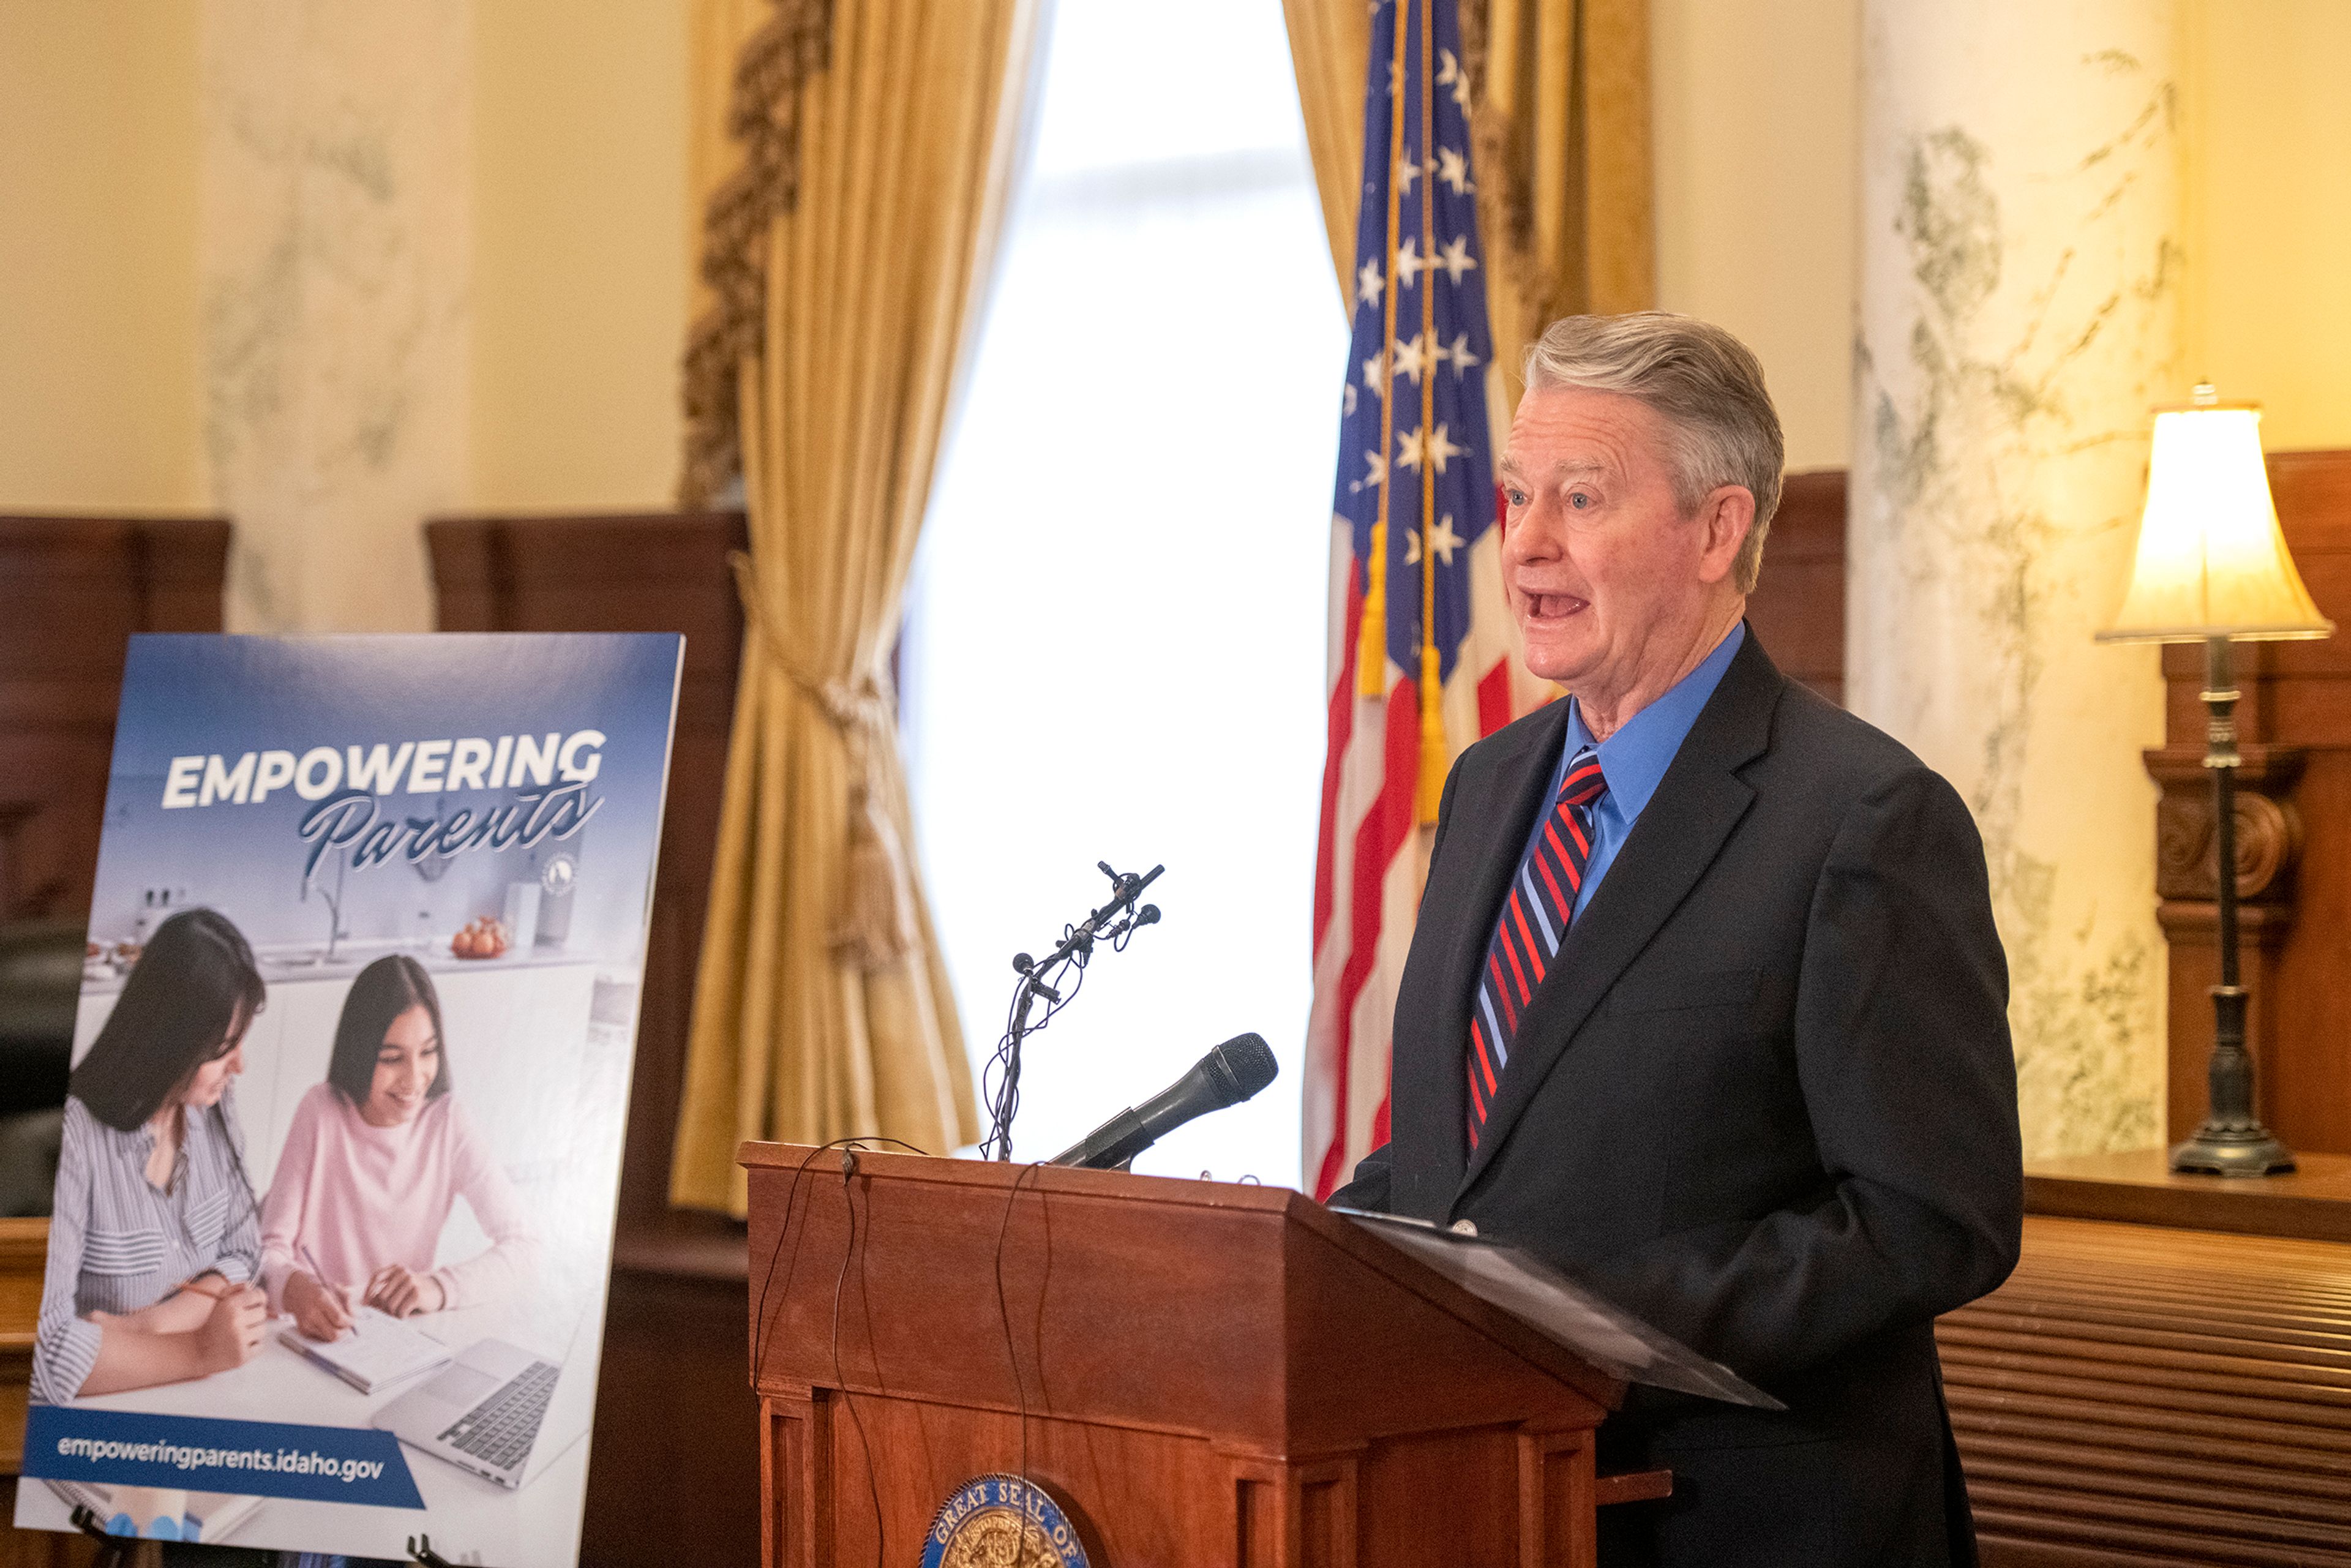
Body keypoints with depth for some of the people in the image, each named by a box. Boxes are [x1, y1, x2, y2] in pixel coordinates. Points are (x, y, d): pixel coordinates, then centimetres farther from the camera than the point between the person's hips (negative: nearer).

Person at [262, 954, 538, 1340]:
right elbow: (272, 1246, -9)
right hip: (321, 1326, 0)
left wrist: (441, 1286, -24)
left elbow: (520, 1246, -5)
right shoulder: (322, 1113, -8)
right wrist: (295, 1287, -33)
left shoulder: (445, 1120, -4)